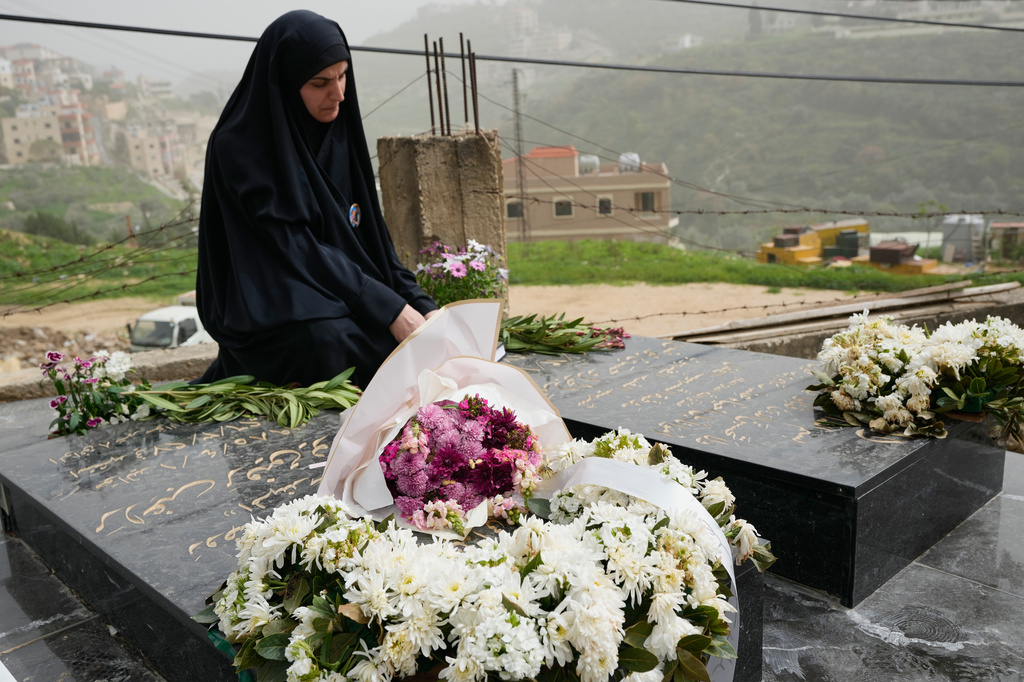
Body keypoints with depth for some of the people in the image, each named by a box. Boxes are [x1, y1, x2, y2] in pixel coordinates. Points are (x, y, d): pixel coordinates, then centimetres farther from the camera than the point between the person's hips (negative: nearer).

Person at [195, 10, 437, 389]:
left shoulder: (338, 133, 7)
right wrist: (388, 308, -24)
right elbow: (293, 248, -20)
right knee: (329, 343, -38)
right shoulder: (239, 145, -13)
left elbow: (370, 232, 7)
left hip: (340, 302, 7)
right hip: (265, 312, -7)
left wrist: (418, 302, -6)